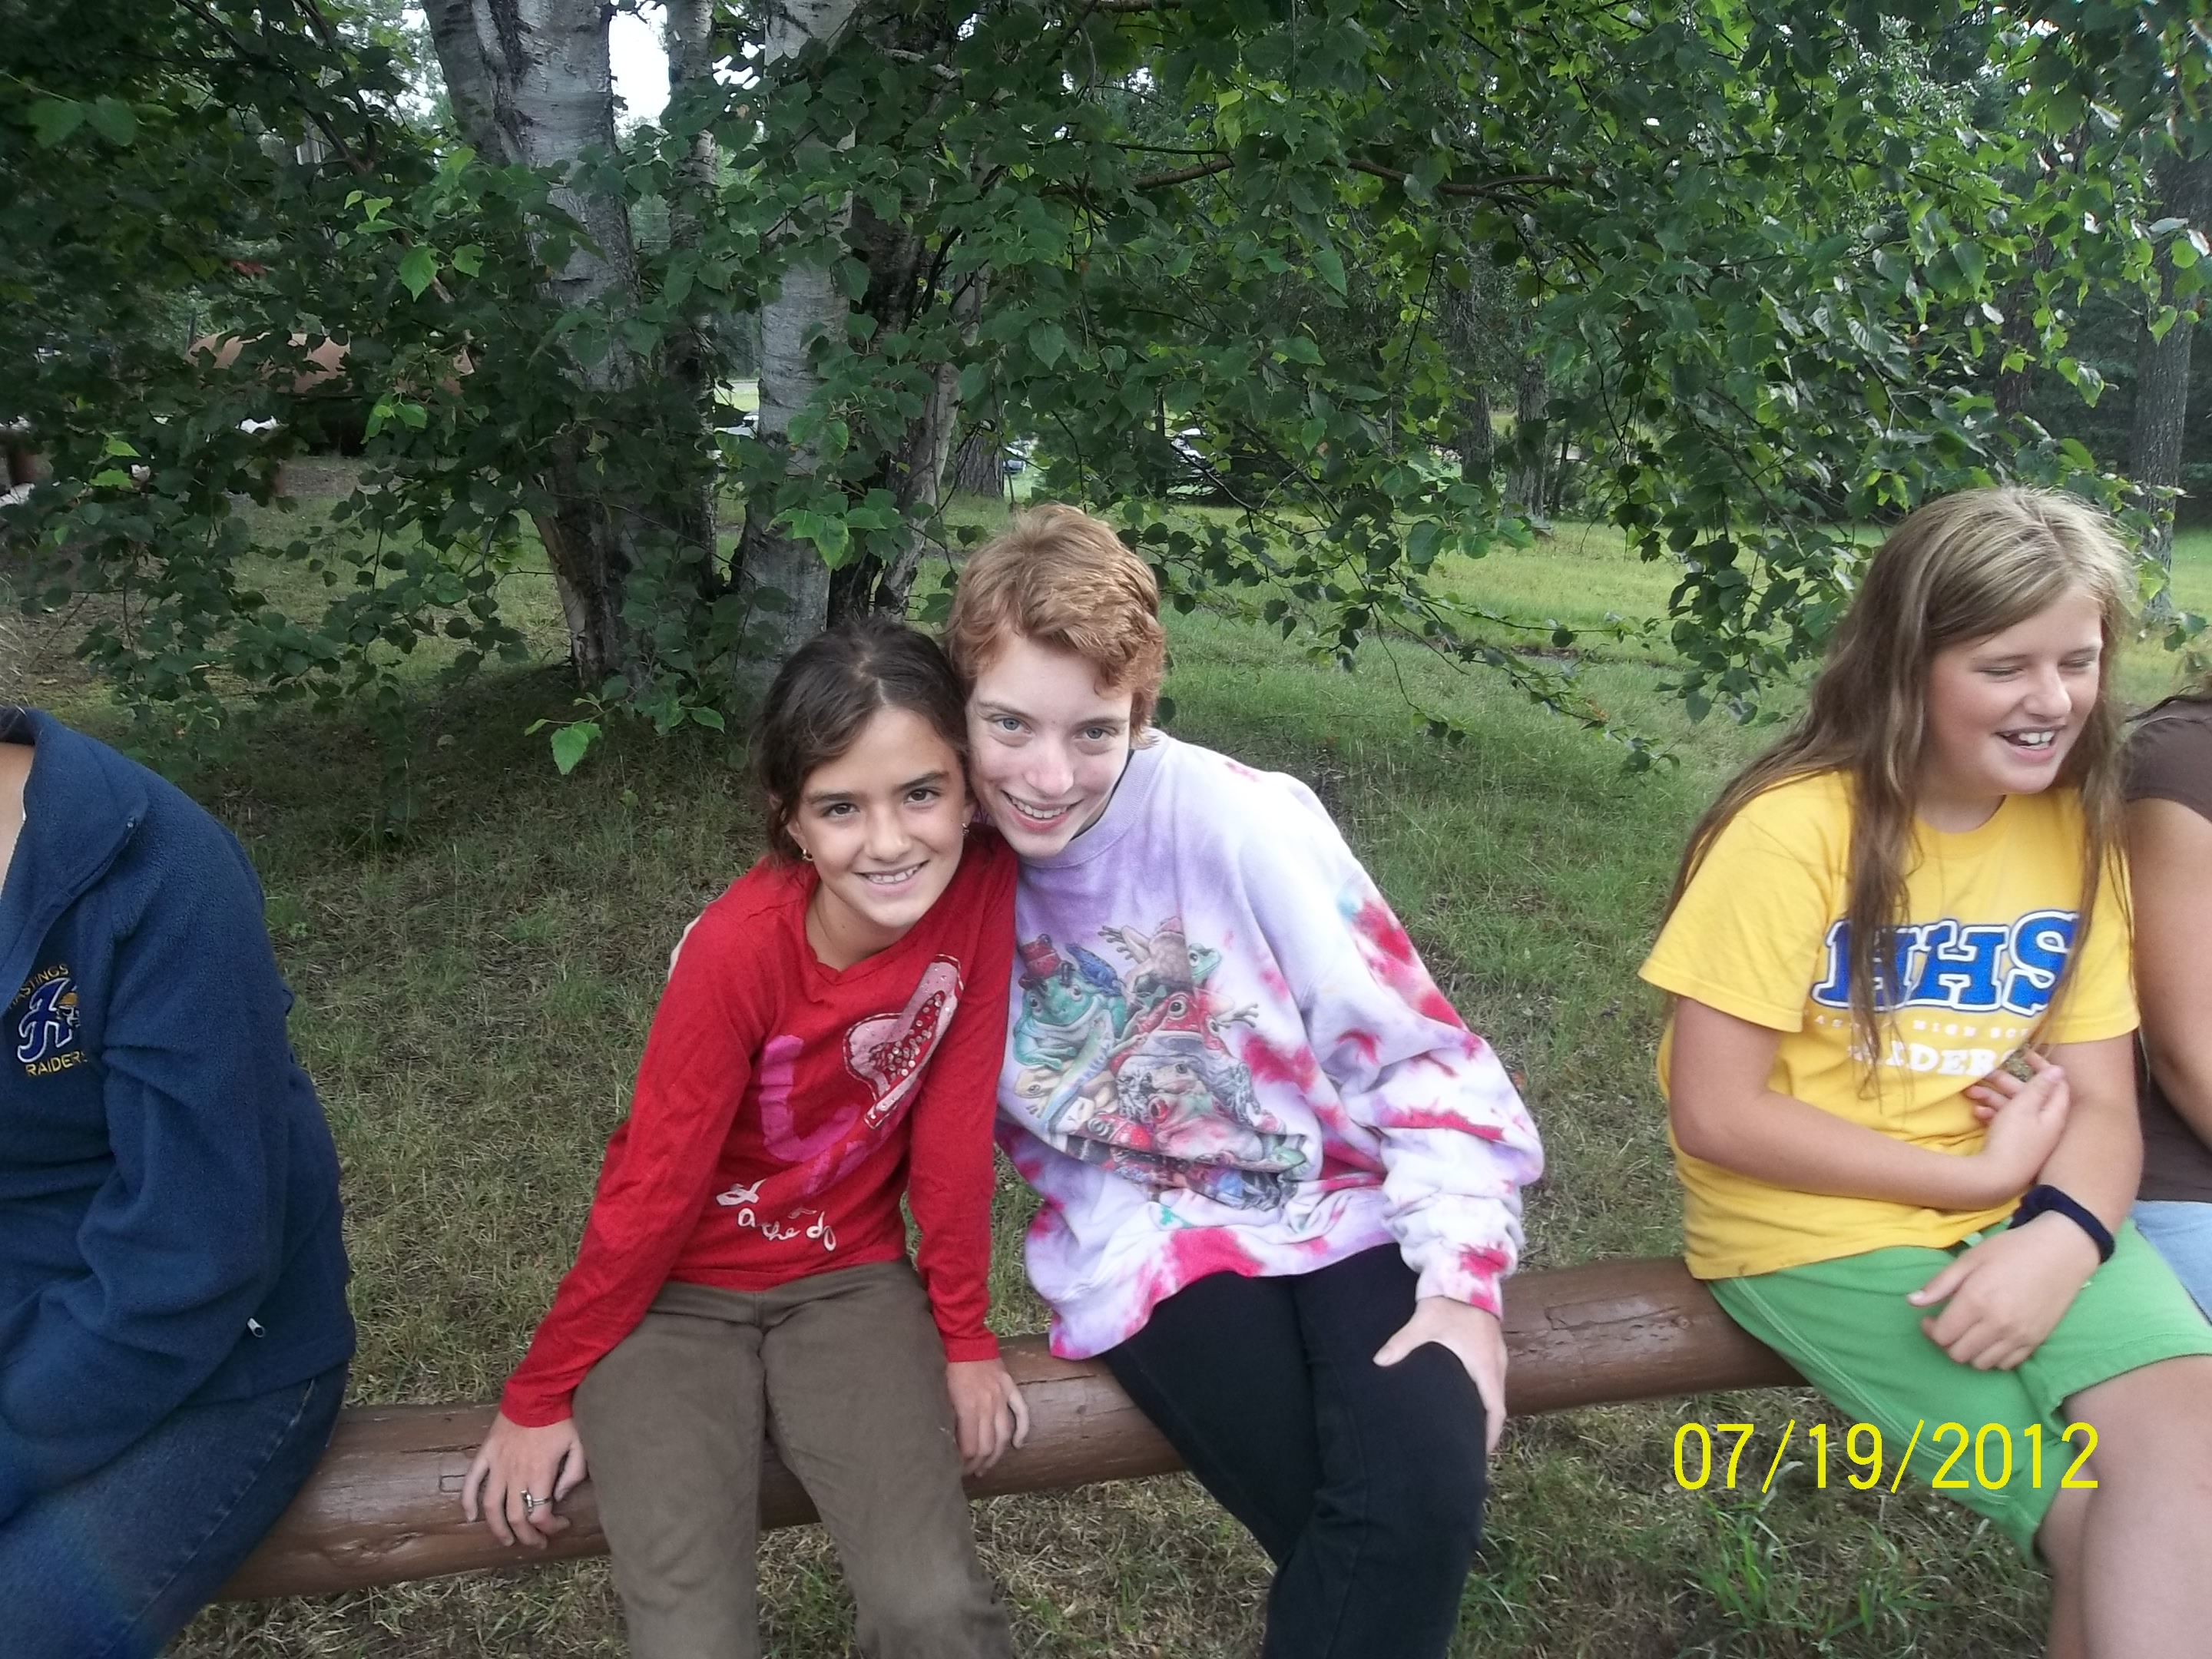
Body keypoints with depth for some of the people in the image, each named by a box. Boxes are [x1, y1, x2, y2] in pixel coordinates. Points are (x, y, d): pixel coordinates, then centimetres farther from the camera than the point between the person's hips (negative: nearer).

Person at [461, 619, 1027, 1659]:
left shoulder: (981, 882, -17)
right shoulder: (739, 950, -26)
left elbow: (953, 1123, -8)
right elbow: (655, 1185, -15)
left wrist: (965, 1335, 0)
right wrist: (540, 1396, -5)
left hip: (848, 1279, 2)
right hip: (680, 1292, -2)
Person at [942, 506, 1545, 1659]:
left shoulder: (1235, 818, -16)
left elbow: (1414, 1050, -10)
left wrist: (1463, 1271, -14)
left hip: (1343, 1206, 0)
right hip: (1145, 1243, 1)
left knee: (1424, 1494, -25)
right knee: (1359, 1533, -22)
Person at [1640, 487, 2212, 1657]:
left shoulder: (2076, 829, 3)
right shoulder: (1795, 827, -16)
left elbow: (2102, 1104, 0)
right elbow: (1716, 1116, -17)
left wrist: (2057, 1235, -21)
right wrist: (1983, 1178, -13)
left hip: (2023, 1216, 5)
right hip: (1816, 1228, -5)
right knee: (2107, 1511, -18)